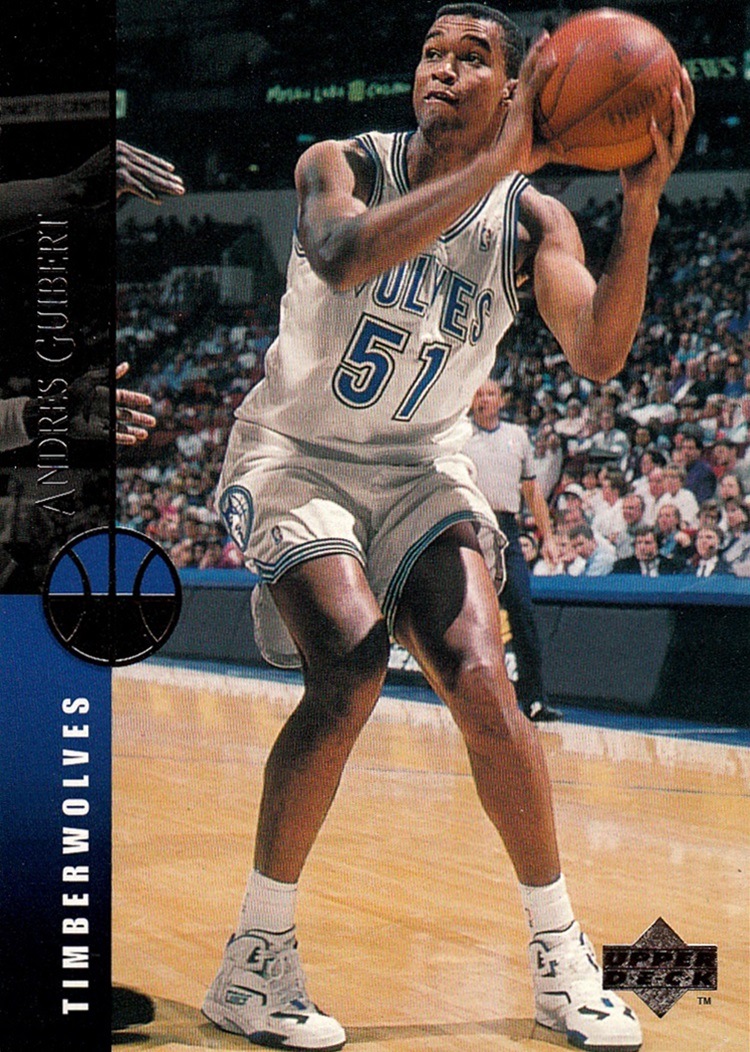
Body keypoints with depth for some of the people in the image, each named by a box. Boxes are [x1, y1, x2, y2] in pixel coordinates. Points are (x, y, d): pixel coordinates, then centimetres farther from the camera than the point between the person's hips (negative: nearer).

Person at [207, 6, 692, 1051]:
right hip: (296, 455, -3)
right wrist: (495, 163, -40)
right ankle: (254, 960, -14)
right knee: (350, 665, -26)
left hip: (420, 466, 3)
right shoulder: (343, 165, -13)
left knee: (482, 685, -16)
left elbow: (599, 354, -22)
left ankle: (562, 957, 2)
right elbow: (343, 256, -38)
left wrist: (641, 206, -34)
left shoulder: (532, 217, -6)